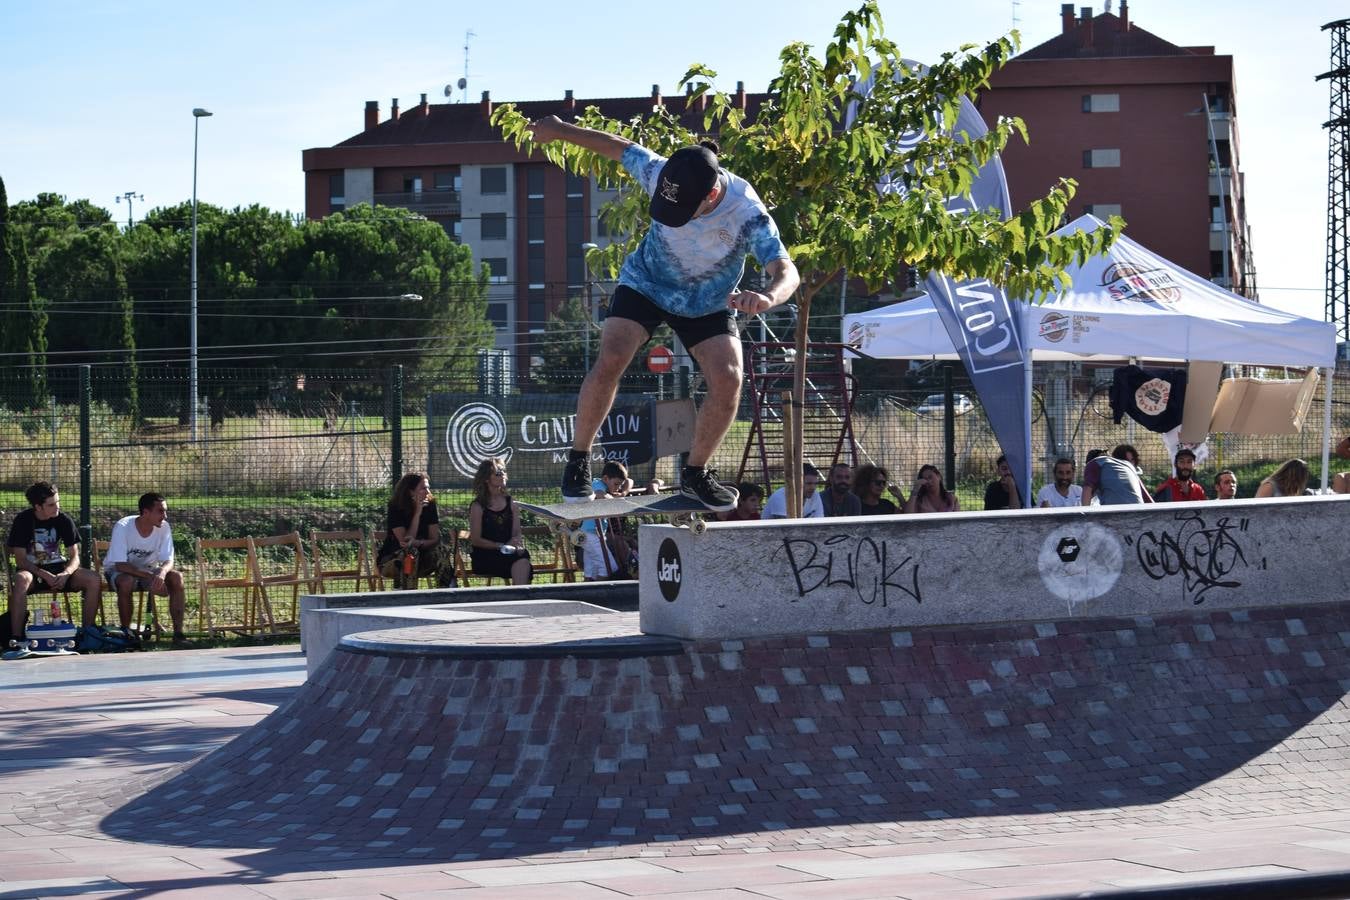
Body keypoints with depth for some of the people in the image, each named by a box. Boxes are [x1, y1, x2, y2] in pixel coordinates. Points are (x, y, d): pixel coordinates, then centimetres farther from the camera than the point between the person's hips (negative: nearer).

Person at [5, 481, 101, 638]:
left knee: (94, 581, -23)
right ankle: (16, 637, -39)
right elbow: (20, 560, -13)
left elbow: (75, 557, -2)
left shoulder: (64, 520, -3)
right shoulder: (22, 521, -10)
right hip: (32, 569, -3)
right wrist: (44, 575, -28)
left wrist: (66, 574, -25)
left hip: (58, 568, 3)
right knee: (21, 580, -40)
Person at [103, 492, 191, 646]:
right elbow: (120, 565, -28)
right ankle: (125, 633, -20)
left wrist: (161, 573, -38)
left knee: (176, 577, -22)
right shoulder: (123, 527, -25)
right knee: (126, 582, -38)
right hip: (118, 571, -4)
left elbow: (168, 561, -13)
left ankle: (178, 634, -21)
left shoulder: (164, 527, -13)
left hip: (147, 569, 4)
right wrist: (150, 578, -38)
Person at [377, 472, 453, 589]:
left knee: (439, 551, -25)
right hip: (389, 561, -4)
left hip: (419, 562, 4)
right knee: (411, 551, -35)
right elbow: (405, 541, -24)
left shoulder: (430, 506, -2)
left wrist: (418, 543, -31)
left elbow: (435, 540, -9)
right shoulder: (395, 508, -15)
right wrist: (418, 512, -26)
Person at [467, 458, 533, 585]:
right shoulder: (478, 506, -1)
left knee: (523, 555, -32)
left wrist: (517, 544, -11)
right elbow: (476, 540, -5)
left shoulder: (509, 502, 14)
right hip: (484, 556, -4)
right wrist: (501, 546, -13)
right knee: (518, 560, -32)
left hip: (508, 552, 4)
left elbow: (517, 533, 13)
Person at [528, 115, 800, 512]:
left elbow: (787, 271, -42)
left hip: (709, 303, 0)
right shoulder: (660, 175, -30)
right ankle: (578, 462, -4)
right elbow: (618, 147, -11)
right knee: (609, 362, -19)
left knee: (728, 382, -16)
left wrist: (768, 297, -66)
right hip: (646, 283, 0)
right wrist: (560, 130, 3)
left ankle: (695, 474, 6)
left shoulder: (748, 214, -36)